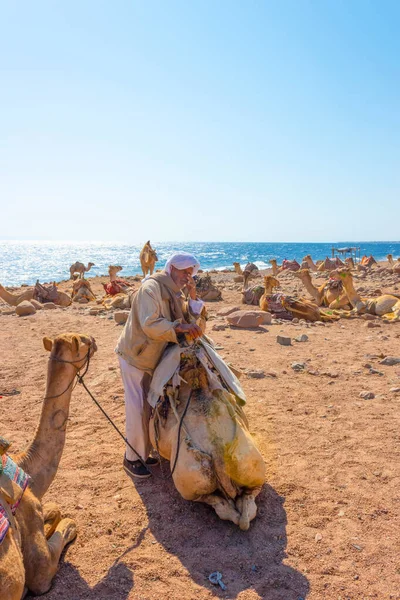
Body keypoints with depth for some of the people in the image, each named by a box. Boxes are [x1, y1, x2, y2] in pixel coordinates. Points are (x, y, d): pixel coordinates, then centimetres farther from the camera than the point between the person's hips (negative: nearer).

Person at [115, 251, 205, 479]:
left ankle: (143, 452, 29)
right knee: (137, 409, -3)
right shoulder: (152, 287, -20)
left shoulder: (176, 294, 7)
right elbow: (149, 324, -31)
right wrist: (179, 327, -35)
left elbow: (192, 322, 1)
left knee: (151, 407, 14)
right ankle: (132, 458, 13)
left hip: (154, 358, 9)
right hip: (135, 357, -8)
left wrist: (193, 297, -9)